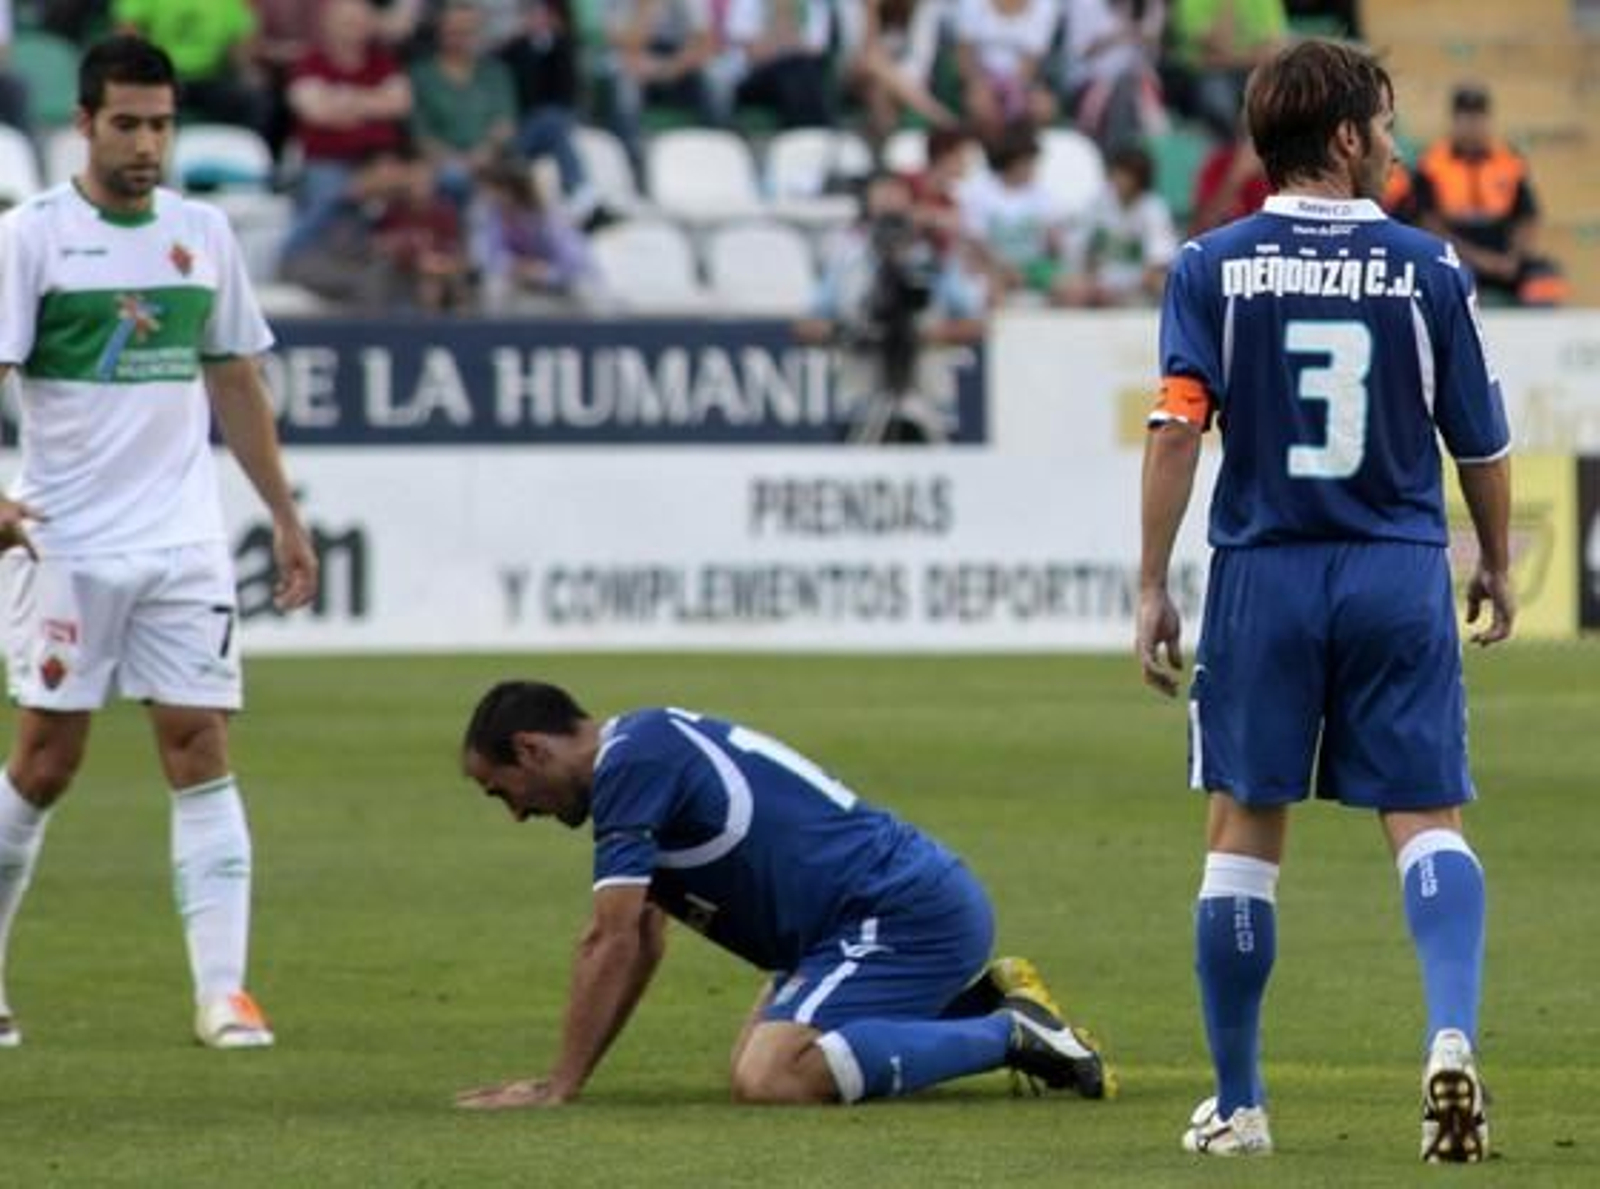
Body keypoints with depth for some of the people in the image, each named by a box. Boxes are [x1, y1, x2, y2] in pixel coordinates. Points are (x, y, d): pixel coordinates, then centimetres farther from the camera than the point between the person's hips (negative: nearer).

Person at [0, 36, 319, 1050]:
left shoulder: (202, 234, 10)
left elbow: (237, 383, 18)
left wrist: (286, 518, 17)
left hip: (185, 546, 3)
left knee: (202, 755, -4)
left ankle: (223, 990, -6)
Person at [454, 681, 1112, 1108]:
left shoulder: (632, 762, -12)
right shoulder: (648, 748, 19)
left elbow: (611, 944, -15)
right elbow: (638, 945, 26)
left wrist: (558, 1088, -9)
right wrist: (567, 1075, 22)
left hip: (908, 916, -11)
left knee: (769, 1081, -24)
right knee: (756, 1058, 17)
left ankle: (1010, 1034, -15)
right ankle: (980, 1005, 18)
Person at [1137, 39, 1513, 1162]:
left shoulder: (1214, 266, -1)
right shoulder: (1426, 267, 0)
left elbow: (1178, 428, -8)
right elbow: (1481, 442, 6)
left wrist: (1153, 586, -2)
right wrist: (1496, 568, 22)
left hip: (1263, 573, 0)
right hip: (1399, 575, 0)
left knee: (1245, 829, 9)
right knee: (1427, 820, 1)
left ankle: (1237, 1105, 14)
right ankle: (1454, 1036, -24)